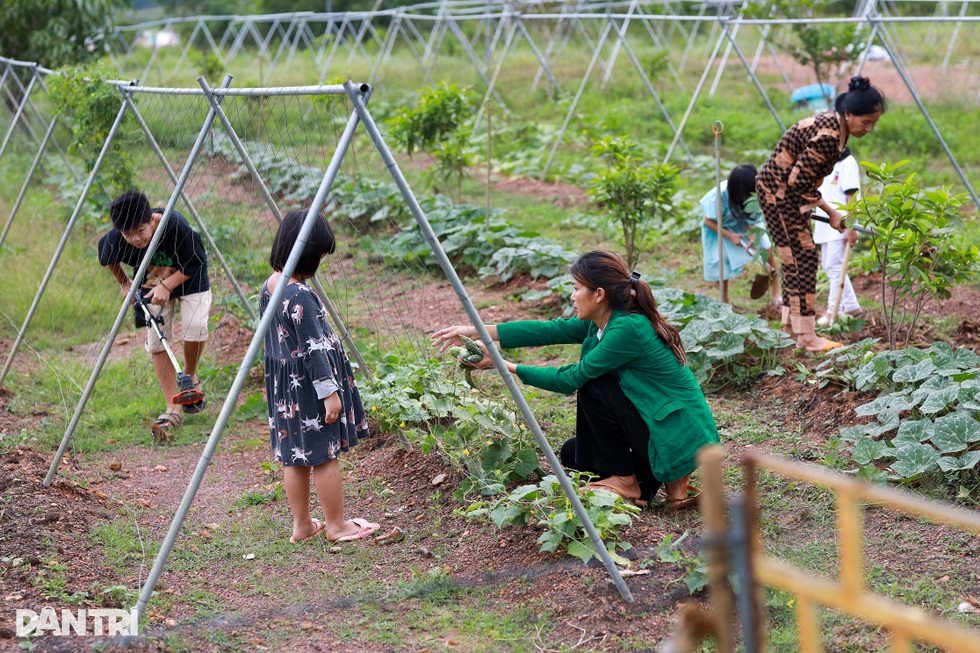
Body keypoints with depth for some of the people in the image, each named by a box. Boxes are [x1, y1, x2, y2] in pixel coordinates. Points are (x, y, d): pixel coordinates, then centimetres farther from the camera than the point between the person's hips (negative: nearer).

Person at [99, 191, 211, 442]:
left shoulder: (175, 225, -36)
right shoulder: (116, 240, -26)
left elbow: (195, 263, -22)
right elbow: (107, 258, 0)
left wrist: (167, 285, -29)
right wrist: (124, 283, 6)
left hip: (189, 280, -3)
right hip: (151, 287, 3)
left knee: (195, 326, -25)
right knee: (157, 343, -7)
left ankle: (190, 376, 4)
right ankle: (172, 409, -1)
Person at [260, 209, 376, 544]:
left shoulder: (267, 288, 4)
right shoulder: (300, 296, -23)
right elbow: (313, 348, -22)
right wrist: (330, 391, -17)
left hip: (283, 386, 9)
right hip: (308, 387, -9)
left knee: (294, 455, 14)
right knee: (325, 455, 3)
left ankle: (302, 525, 23)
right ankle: (336, 526, 14)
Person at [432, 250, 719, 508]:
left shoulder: (628, 328, -24)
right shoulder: (602, 322, 2)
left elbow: (571, 379, -19)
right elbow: (547, 330, -1)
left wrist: (508, 367, -12)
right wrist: (475, 331, -5)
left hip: (682, 437, -9)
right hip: (656, 424, 9)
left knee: (593, 387, -16)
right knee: (574, 454, 12)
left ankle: (626, 481, -4)